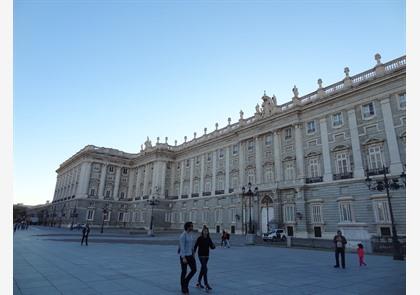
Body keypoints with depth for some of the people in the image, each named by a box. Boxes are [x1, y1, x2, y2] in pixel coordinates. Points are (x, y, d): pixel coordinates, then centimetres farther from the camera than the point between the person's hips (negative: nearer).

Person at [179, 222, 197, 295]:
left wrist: (193, 255, 20)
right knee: (184, 272, 3)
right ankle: (183, 288, 21)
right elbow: (182, 247, -22)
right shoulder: (183, 235, -19)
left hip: (190, 255, 8)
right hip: (184, 256, -8)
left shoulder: (191, 234, 9)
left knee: (194, 270, 4)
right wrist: (183, 258, -26)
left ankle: (185, 282, 24)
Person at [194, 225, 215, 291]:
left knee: (202, 269, 14)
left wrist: (213, 246, -21)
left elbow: (212, 247, 1)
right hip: (201, 255, -5)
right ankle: (206, 286, -12)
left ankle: (198, 283, 29)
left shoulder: (209, 238, 2)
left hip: (206, 256, 5)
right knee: (205, 269, -13)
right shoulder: (199, 238, -11)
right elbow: (195, 246, -8)